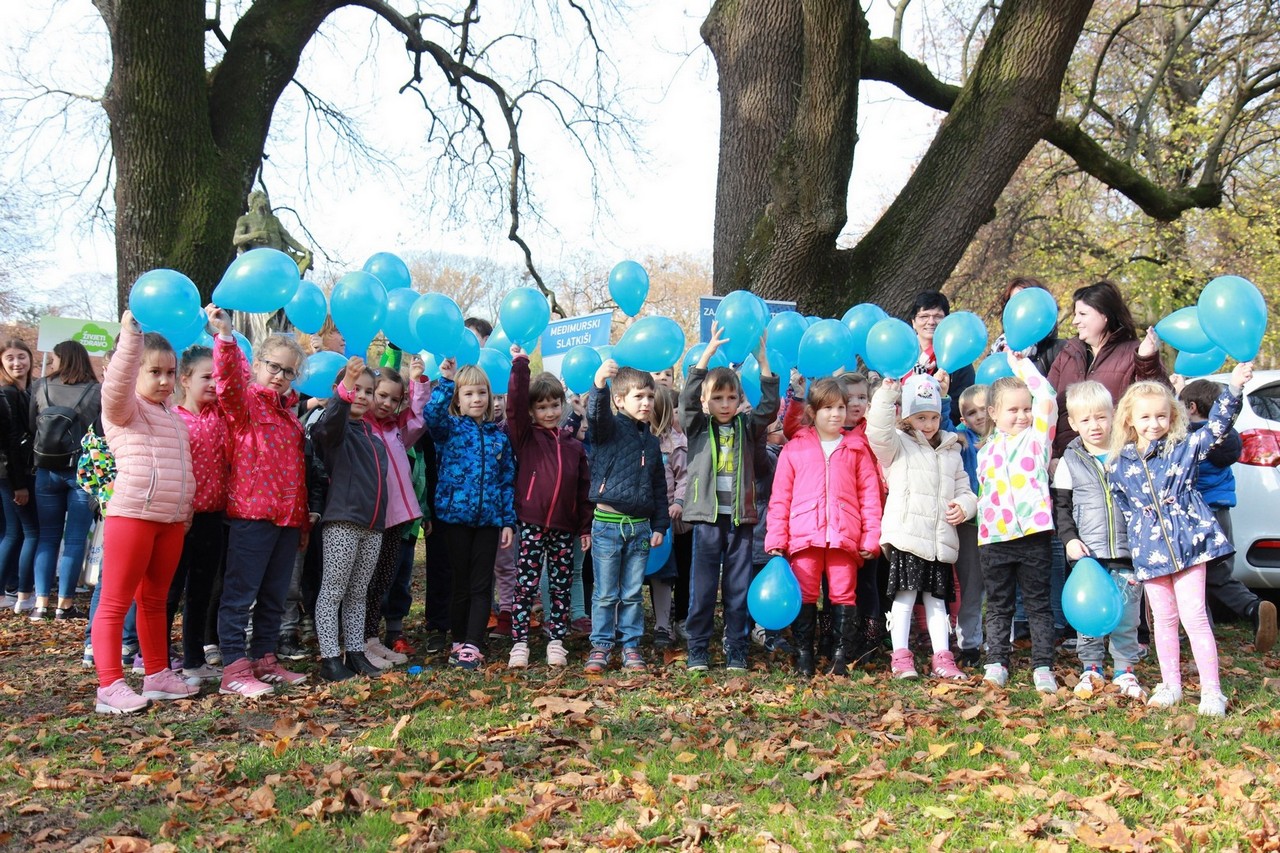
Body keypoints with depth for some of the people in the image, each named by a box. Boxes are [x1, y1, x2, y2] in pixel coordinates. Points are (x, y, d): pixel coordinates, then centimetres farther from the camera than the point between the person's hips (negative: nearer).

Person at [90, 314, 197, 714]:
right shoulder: (124, 409, -2)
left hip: (172, 520, 7)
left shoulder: (174, 418, 20)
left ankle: (157, 675, 23)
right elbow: (116, 384, -25)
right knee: (115, 603, -4)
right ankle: (110, 686, -4)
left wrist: (186, 510, 21)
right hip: (131, 515, -7)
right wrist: (130, 335, -33)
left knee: (155, 601, 15)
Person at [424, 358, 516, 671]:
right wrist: (446, 381, -29)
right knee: (461, 583, 6)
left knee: (482, 585, 1)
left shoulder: (499, 435, 10)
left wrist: (509, 521, 4)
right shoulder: (449, 428, 2)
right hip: (456, 515, -2)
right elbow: (431, 414, -23)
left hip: (489, 517, 2)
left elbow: (508, 480, 9)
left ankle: (473, 645, 6)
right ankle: (459, 642, 18)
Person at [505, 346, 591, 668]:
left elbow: (583, 489, 12)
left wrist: (585, 527, 9)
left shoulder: (574, 445, 11)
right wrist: (520, 364, -18)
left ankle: (556, 642, 18)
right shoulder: (525, 437, 3)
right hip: (532, 524, -3)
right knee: (525, 585, -1)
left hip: (564, 528, 3)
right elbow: (514, 404, -13)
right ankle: (519, 643, 6)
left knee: (561, 587, 9)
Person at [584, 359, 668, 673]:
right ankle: (601, 646, 13)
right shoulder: (609, 429, -3)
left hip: (640, 526, 4)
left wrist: (660, 526, 11)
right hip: (607, 524, -4)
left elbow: (659, 487, 17)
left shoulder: (651, 441, 13)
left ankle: (631, 646, 20)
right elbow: (596, 415, -28)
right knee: (605, 593, 3)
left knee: (633, 594, 11)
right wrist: (599, 383, -47)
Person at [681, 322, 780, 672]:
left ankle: (736, 650, 15)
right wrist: (709, 352, -17)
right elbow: (688, 397, -10)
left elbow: (769, 405, -3)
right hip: (707, 515, -2)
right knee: (703, 586, 2)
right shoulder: (698, 427, 5)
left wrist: (762, 360, -11)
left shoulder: (747, 427, 10)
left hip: (741, 516, 2)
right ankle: (697, 650, 11)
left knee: (738, 587, 6)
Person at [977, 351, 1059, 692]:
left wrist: (1021, 364, -1)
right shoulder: (986, 451, 15)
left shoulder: (1037, 436, 5)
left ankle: (1043, 667, 8)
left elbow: (1047, 397, -8)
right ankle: (996, 663, 14)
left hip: (1033, 532, -3)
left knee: (1038, 603, 3)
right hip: (994, 536, 3)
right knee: (998, 605, 9)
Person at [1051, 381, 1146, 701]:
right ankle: (1091, 669, 18)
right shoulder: (1070, 461, 2)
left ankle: (1124, 670, 17)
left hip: (1127, 552, 1)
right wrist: (1069, 538, -8)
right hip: (1087, 553, 0)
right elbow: (1061, 505, 4)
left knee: (1127, 614, 5)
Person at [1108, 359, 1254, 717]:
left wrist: (1234, 388, -23)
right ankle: (1170, 685, 23)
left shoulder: (1185, 448, 2)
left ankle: (1211, 690, 4)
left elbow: (1217, 424, -8)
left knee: (1193, 615, -4)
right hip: (1149, 550, 2)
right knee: (1163, 618, 11)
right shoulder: (1118, 465, 6)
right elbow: (1121, 510, 11)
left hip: (1188, 541, -2)